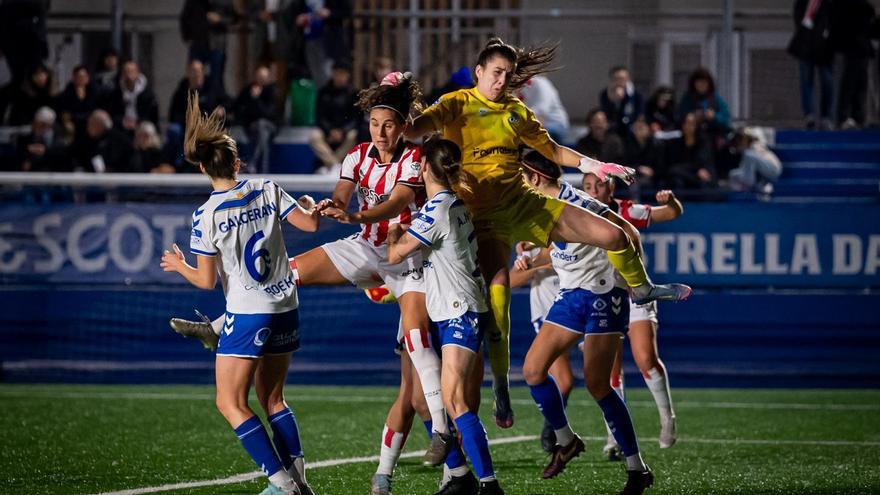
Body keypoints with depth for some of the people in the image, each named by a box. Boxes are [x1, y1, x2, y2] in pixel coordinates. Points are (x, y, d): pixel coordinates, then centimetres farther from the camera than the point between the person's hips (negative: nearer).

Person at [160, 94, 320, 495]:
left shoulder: (205, 216, -12)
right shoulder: (267, 191, -2)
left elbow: (206, 280, -10)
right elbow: (309, 224, 0)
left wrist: (179, 265, 10)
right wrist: (316, 208, 23)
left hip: (247, 315, -6)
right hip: (285, 309, 6)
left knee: (230, 403, 2)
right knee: (272, 399, 19)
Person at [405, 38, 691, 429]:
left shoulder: (517, 111, 13)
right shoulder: (457, 104, -3)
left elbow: (553, 151, 23)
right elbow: (413, 129, -18)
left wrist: (595, 166, 12)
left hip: (524, 203, 5)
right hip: (485, 214, -5)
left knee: (612, 234, -2)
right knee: (497, 291, -21)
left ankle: (640, 288, 30)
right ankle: (500, 385, -6)